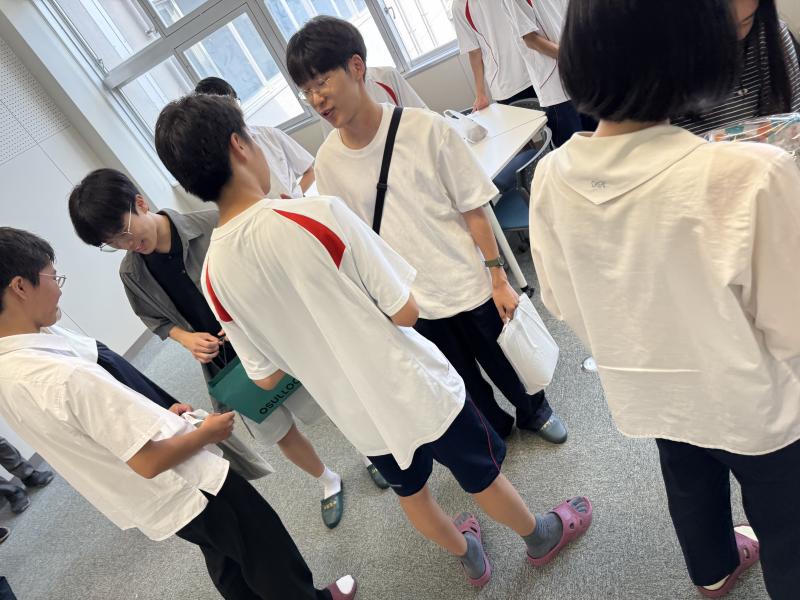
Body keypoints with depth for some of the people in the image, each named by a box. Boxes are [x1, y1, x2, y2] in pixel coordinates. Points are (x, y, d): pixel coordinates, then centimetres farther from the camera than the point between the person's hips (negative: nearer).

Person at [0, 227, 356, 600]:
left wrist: (158, 416, 7)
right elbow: (150, 461, -29)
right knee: (271, 556, 17)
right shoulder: (65, 376, -34)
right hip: (186, 492, -8)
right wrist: (208, 432, -11)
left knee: (226, 562, 30)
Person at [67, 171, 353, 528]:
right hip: (222, 362, 3)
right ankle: (329, 482, 42)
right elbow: (157, 319, 8)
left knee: (317, 408, 11)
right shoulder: (131, 272, -7)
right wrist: (186, 338, -12)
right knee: (279, 433, 14)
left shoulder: (214, 226, -21)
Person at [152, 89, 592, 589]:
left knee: (411, 491, 31)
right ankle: (542, 536, 53)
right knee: (483, 477, 24)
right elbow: (406, 311, -19)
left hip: (357, 416, 4)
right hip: (417, 391, -4)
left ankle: (469, 557, 57)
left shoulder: (214, 277, -10)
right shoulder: (318, 213, -26)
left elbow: (267, 377, 0)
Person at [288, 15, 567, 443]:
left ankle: (534, 410, 52)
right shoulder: (328, 163, -7)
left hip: (469, 285, -2)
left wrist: (498, 279, -9)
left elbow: (473, 209, -10)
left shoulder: (425, 128, -16)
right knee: (463, 382, 20)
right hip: (412, 305, 2)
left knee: (503, 364, 19)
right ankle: (496, 431, 50)